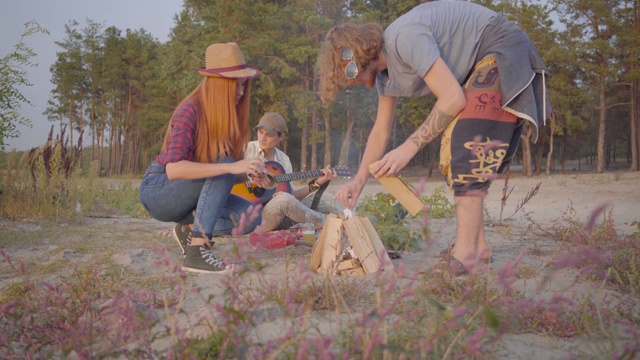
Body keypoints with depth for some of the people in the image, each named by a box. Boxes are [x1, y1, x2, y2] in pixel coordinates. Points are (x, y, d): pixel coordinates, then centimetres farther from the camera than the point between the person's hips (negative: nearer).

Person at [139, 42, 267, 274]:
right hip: (158, 191, -7)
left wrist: (251, 171, -23)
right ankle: (195, 253, -33)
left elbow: (236, 160, 1)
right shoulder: (189, 112, -24)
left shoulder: (229, 113, -1)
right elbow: (173, 169, -35)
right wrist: (231, 167, -41)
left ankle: (189, 227, 6)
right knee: (223, 168, -31)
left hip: (189, 194, 7)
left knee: (249, 217, -13)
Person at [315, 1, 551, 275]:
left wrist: (409, 147, -27)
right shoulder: (383, 72, 3)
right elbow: (380, 131, 11)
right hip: (476, 67, 10)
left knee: (466, 143, -21)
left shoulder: (404, 38, -27)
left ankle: (465, 251, -23)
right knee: (454, 153, 6)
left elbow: (453, 98, -30)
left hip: (503, 51, -10)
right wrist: (358, 181, 5)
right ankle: (477, 245, 10)